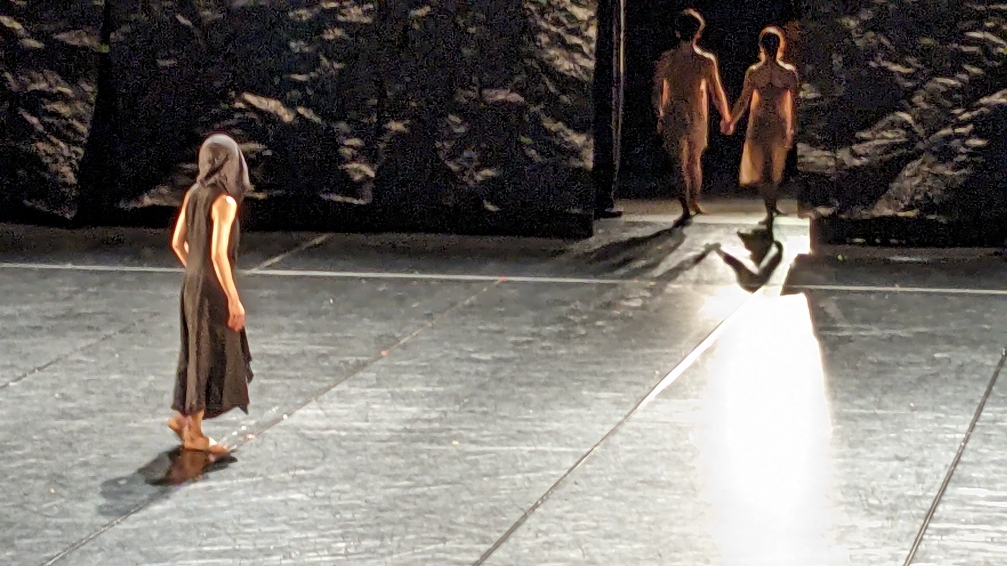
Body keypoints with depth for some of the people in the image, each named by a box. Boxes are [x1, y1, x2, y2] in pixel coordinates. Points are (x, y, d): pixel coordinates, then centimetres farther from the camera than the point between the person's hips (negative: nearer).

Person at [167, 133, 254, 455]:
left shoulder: (194, 194, 4)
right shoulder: (224, 202, -19)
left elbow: (178, 243, 11)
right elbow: (218, 255, -23)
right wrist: (234, 300, -18)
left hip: (193, 284, 8)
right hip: (214, 290, -8)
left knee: (198, 353, 21)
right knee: (211, 357, 3)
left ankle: (183, 416, 26)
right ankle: (194, 433, 9)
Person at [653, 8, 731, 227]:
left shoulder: (667, 59, -7)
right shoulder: (707, 61, -8)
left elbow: (657, 90, -1)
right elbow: (717, 93, -2)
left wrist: (660, 116, 14)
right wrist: (725, 117, 13)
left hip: (673, 117, -1)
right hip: (698, 118, 1)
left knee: (679, 164, 0)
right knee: (695, 161, 21)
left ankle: (686, 209, -9)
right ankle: (694, 201, 32)